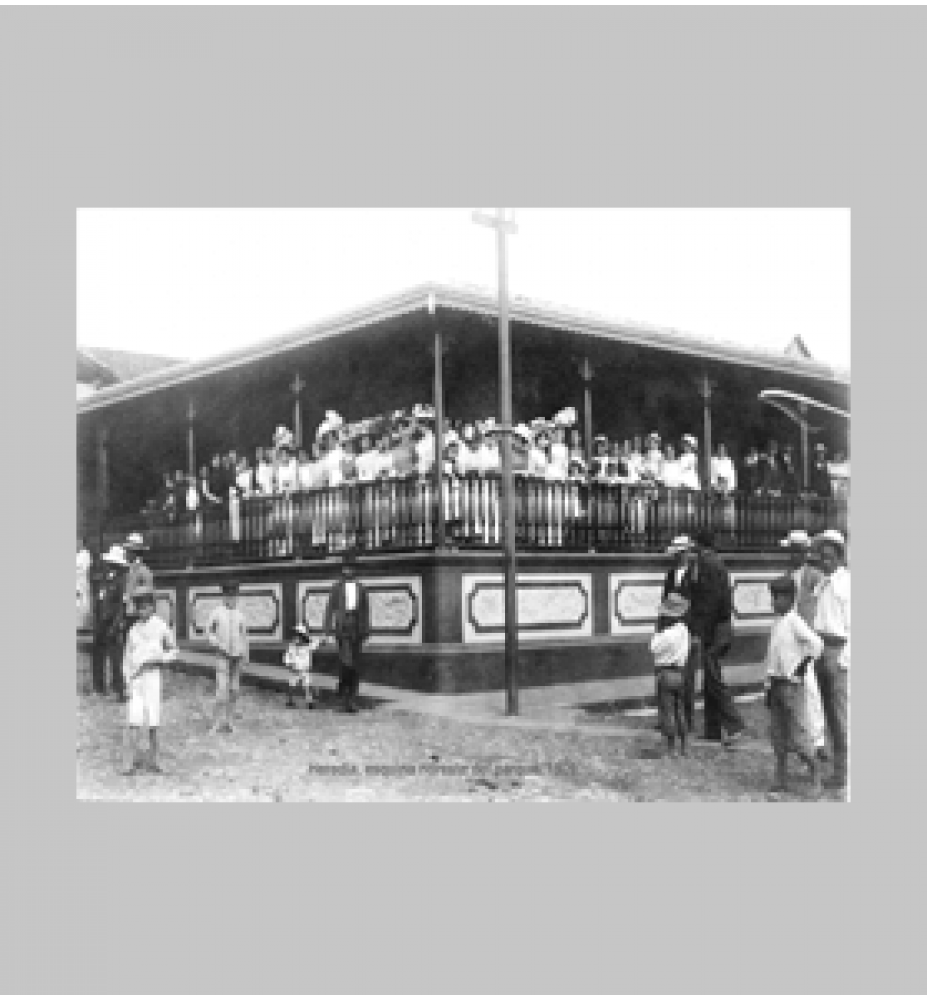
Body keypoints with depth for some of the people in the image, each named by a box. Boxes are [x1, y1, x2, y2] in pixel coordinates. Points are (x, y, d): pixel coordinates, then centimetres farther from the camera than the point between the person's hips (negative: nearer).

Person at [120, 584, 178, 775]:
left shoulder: (161, 627, -1)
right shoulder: (133, 631, 7)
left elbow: (174, 651, 8)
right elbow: (127, 658, 9)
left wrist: (160, 659, -10)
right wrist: (128, 681, 0)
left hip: (153, 676, -1)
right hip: (135, 679, 1)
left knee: (153, 720, 2)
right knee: (133, 719, -7)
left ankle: (153, 759, 15)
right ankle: (128, 762, -5)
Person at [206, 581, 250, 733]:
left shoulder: (239, 614, 6)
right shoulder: (217, 613, -4)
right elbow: (208, 631, 3)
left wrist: (246, 653, 9)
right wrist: (218, 645, -11)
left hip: (237, 656, 4)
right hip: (223, 656, -4)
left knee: (234, 689, 4)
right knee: (222, 688, -12)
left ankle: (228, 720, 13)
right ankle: (218, 721, -7)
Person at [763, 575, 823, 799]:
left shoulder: (794, 622, -12)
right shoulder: (777, 622, 11)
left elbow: (816, 644, -20)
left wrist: (802, 668, -14)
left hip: (792, 685, -8)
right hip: (776, 683, 8)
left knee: (798, 735, -4)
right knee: (777, 733, 8)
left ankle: (816, 776, 11)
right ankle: (781, 779, 15)